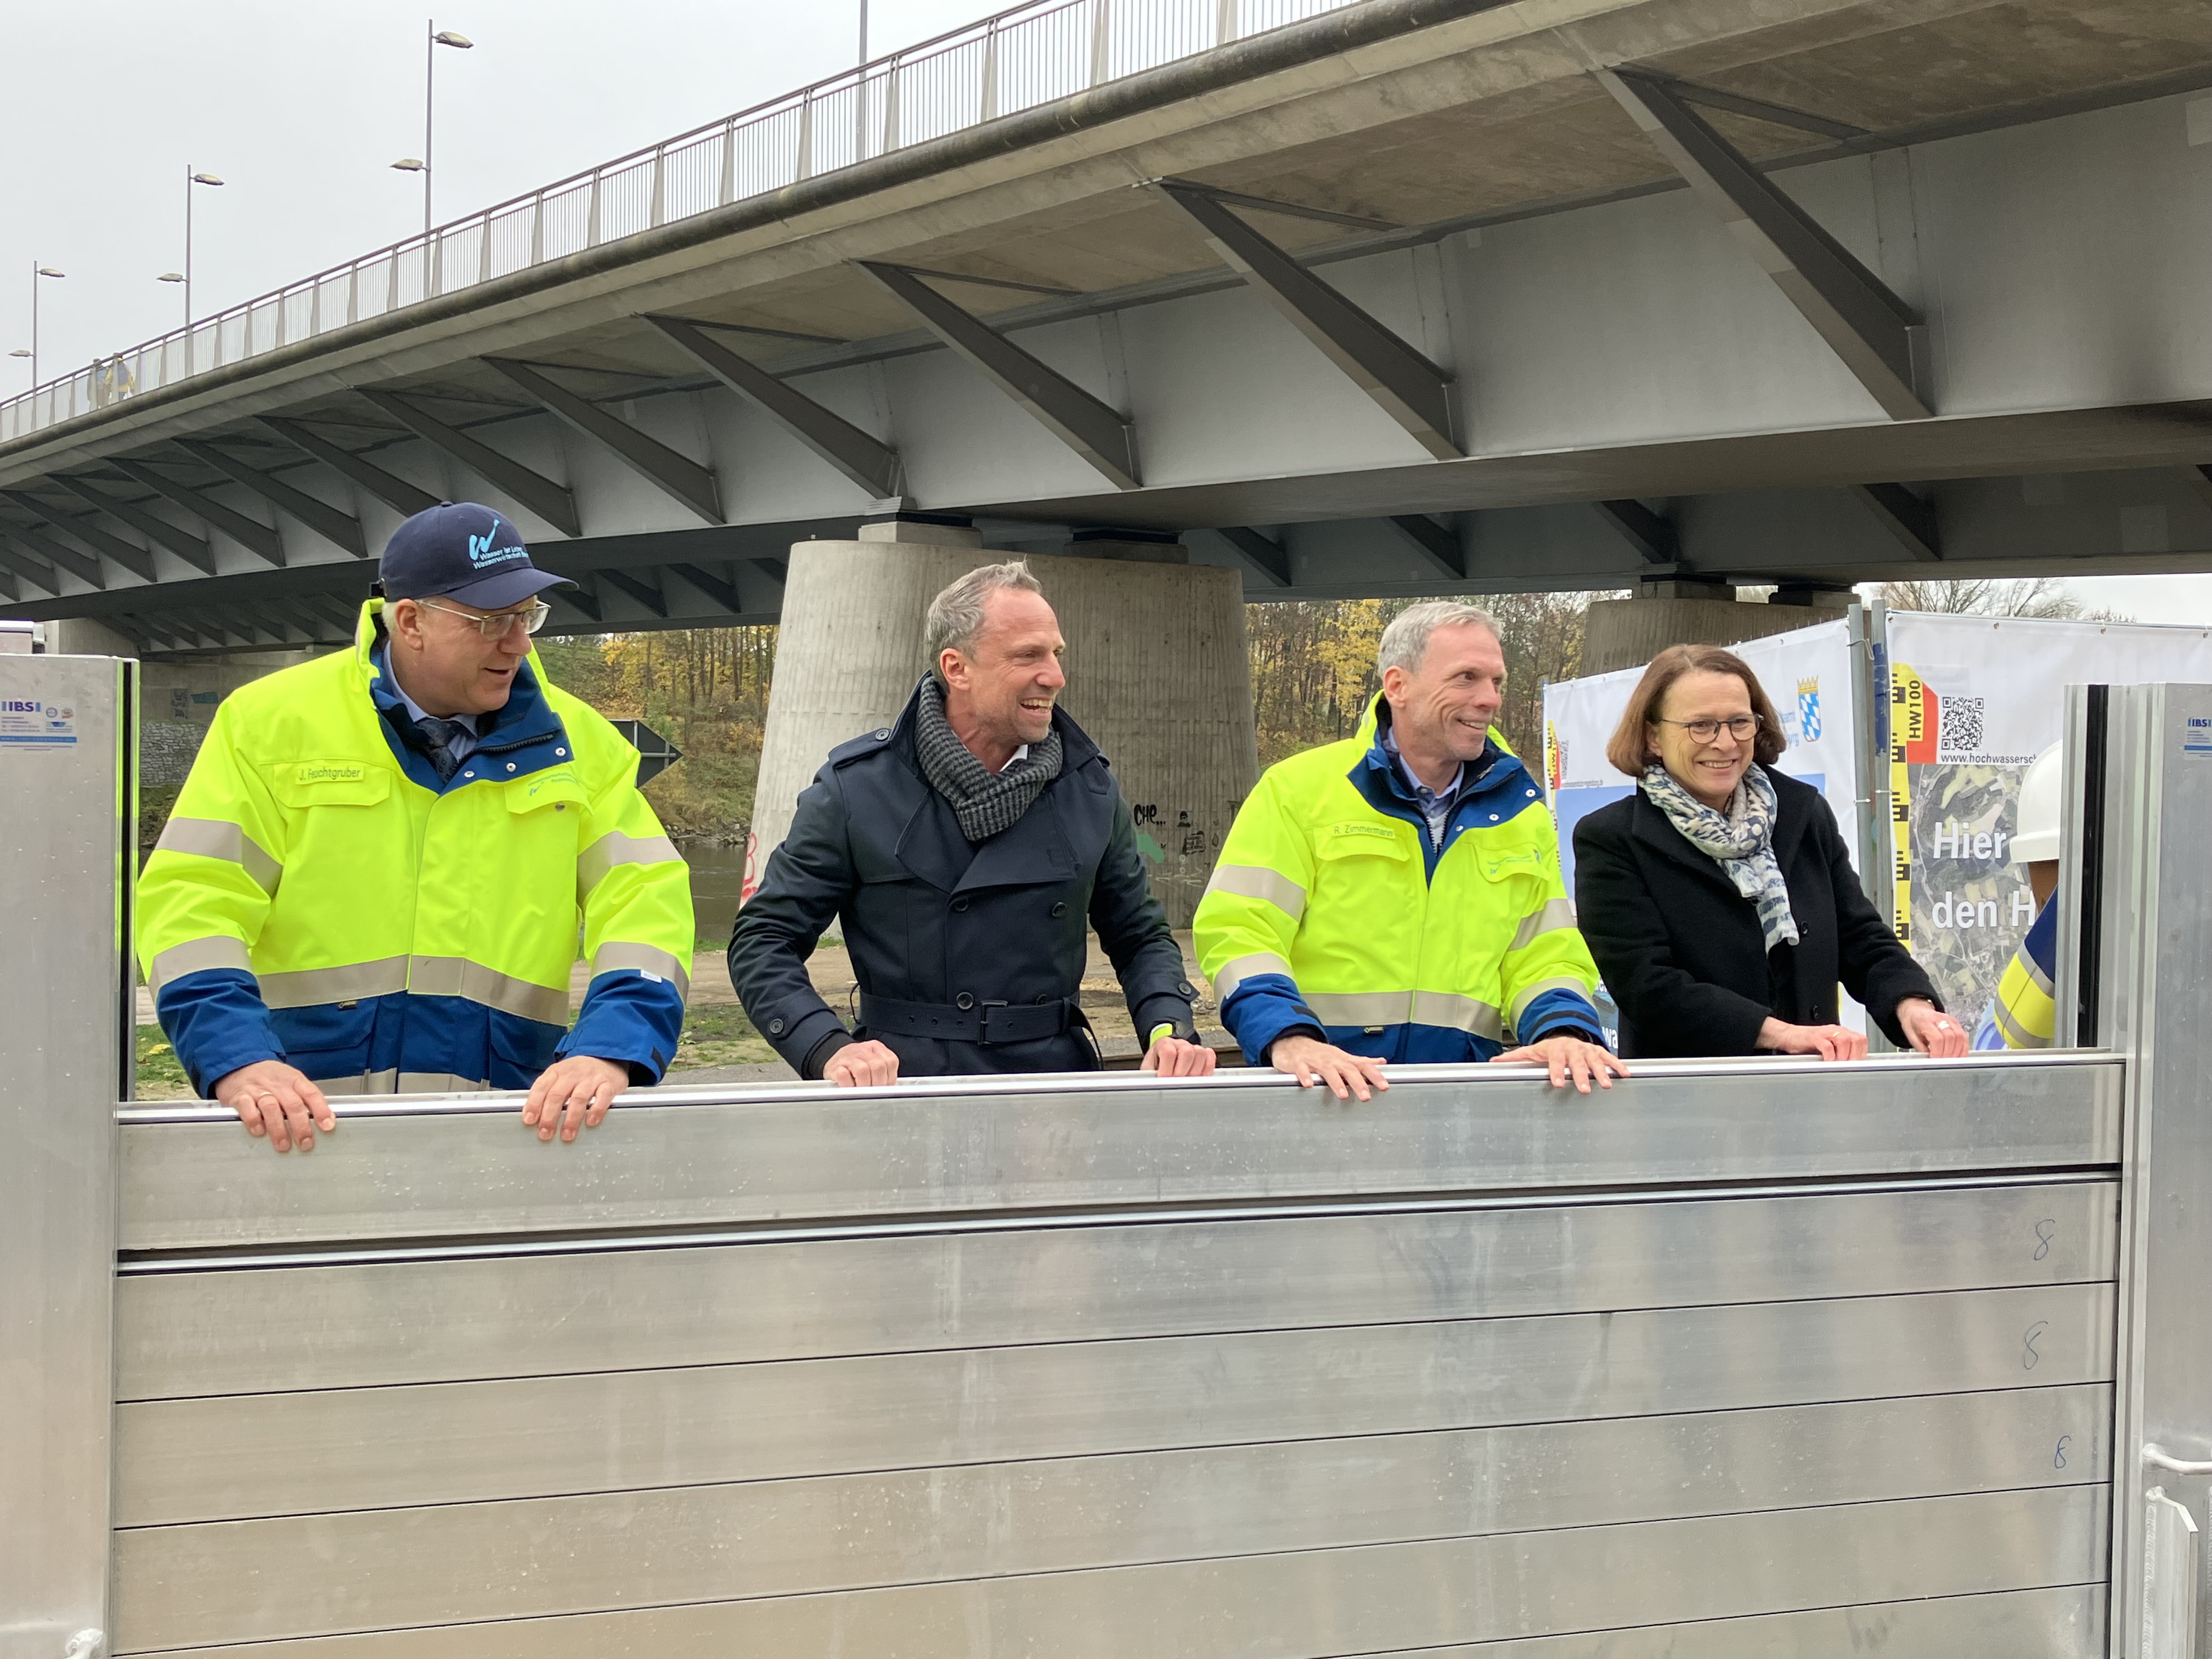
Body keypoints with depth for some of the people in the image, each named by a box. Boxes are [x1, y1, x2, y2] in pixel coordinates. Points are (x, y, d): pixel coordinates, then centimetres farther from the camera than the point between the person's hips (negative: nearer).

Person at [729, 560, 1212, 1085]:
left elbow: (1140, 936, 22)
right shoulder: (856, 787, 2)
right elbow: (763, 941, 4)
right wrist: (830, 1049, -13)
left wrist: (1170, 1028, 1)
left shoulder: (1089, 788, 12)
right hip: (904, 1085, -3)